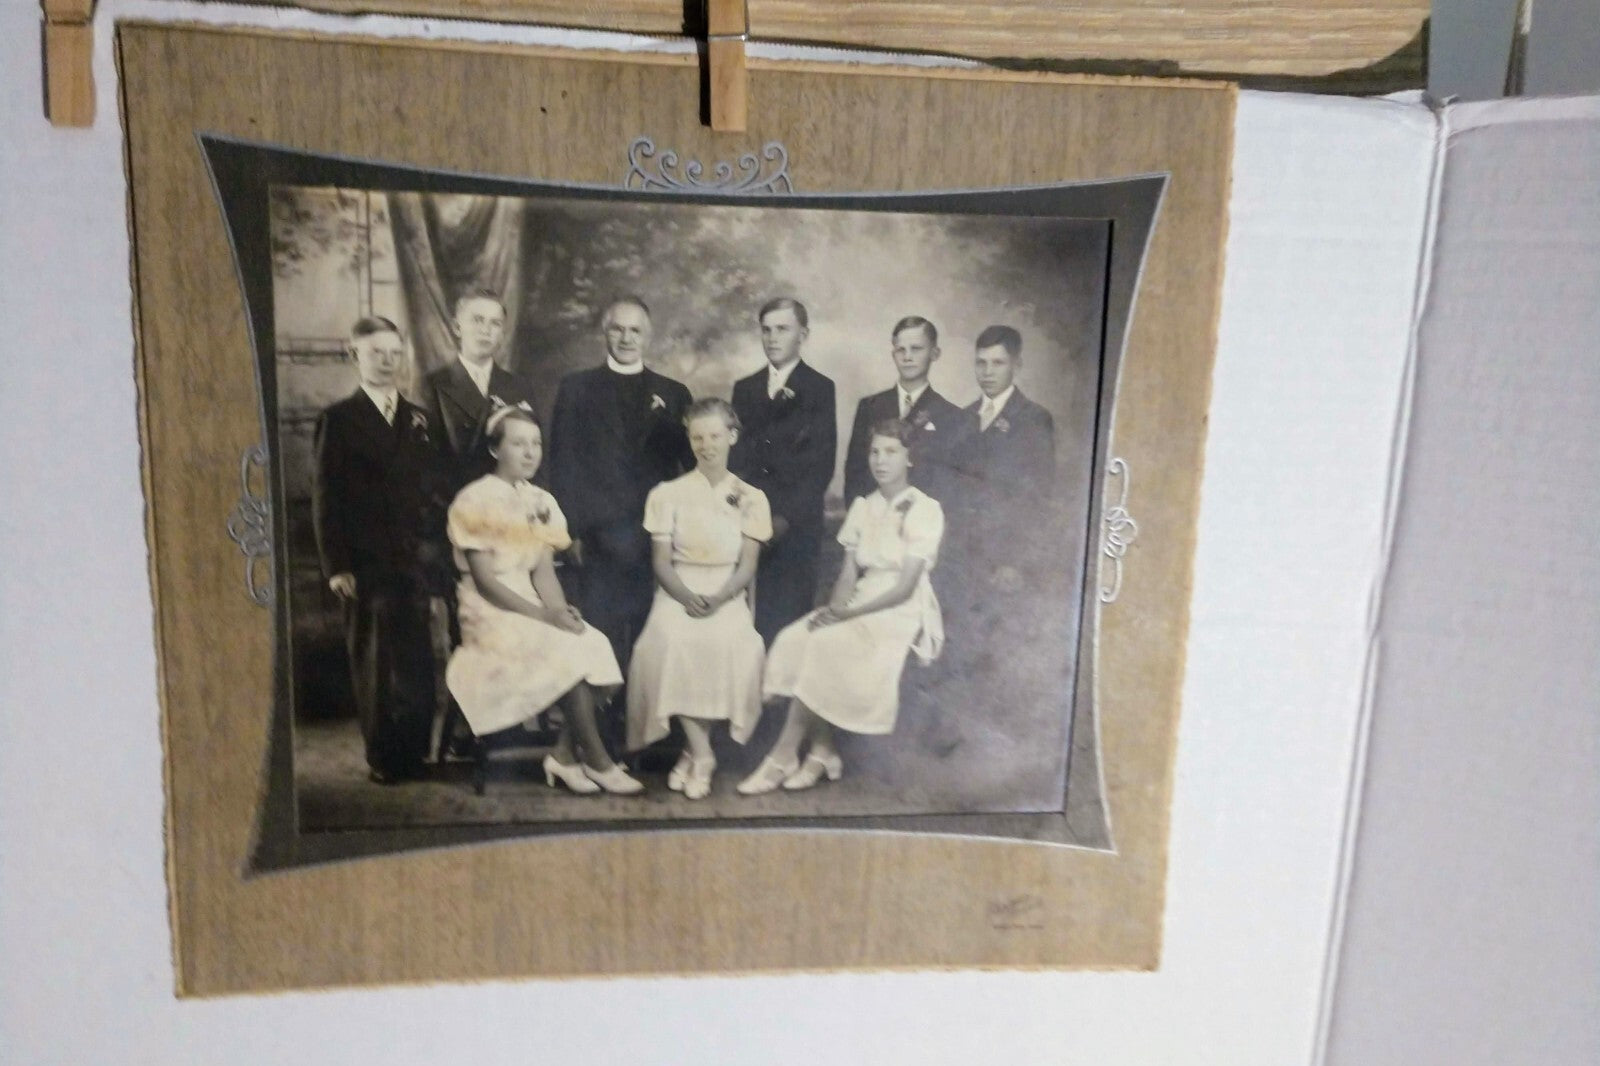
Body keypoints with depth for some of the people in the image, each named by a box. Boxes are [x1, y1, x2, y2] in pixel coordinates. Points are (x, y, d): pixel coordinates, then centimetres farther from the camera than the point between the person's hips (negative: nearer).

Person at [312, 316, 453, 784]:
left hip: (418, 564, 3)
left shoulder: (420, 420, 14)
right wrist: (336, 566, -8)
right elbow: (326, 497, -1)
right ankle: (383, 757, 15)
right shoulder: (338, 420, 4)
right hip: (367, 566, -3)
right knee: (375, 665, 4)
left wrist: (439, 556, 3)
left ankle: (415, 752, 13)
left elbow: (440, 489, 12)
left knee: (418, 663, 2)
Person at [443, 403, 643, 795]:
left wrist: (560, 609, -17)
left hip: (533, 608, 6)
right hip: (491, 614, -6)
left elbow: (543, 570, 4)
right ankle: (597, 761, -14)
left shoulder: (541, 502, 11)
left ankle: (564, 755, -12)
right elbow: (486, 581, -13)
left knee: (594, 645, -21)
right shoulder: (473, 502, -8)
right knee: (568, 651, -27)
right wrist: (544, 616, -20)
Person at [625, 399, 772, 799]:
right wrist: (686, 597, -16)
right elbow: (660, 561, 3)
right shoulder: (667, 494, 10)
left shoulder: (750, 498, 9)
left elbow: (747, 565, 2)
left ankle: (693, 754, -17)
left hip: (726, 595, 0)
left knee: (734, 644, -33)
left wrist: (718, 598, -17)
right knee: (669, 642, -33)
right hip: (677, 593, 0)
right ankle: (701, 753, -23)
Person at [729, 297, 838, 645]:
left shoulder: (820, 388, 2)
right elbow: (736, 454, 13)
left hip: (796, 526, -3)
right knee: (749, 621, -1)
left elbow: (821, 464, -5)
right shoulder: (744, 388, 15)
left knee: (789, 623, -5)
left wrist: (786, 516, -12)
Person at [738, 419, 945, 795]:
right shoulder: (862, 507, 15)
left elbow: (905, 586, -12)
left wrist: (846, 613, -17)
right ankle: (821, 752, -16)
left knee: (824, 645, -28)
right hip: (859, 607, 6)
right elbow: (849, 571, 7)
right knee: (794, 641, -22)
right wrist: (834, 608, -14)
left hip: (903, 614, -6)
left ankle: (783, 757, -17)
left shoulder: (924, 510, -5)